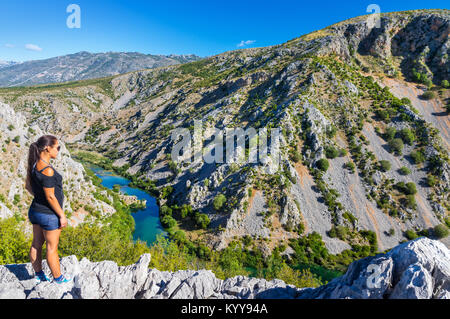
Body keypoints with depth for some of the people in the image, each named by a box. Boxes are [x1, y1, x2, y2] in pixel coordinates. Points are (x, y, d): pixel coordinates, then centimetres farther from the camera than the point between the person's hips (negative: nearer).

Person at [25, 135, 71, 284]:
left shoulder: (32, 165, -1)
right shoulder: (47, 170, -28)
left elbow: (28, 186, 12)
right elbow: (50, 197, -24)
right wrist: (62, 216, -15)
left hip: (35, 210, 9)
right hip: (49, 214, -9)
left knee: (36, 244, 21)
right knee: (52, 248, 8)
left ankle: (39, 275, 39)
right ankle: (58, 278, 25)